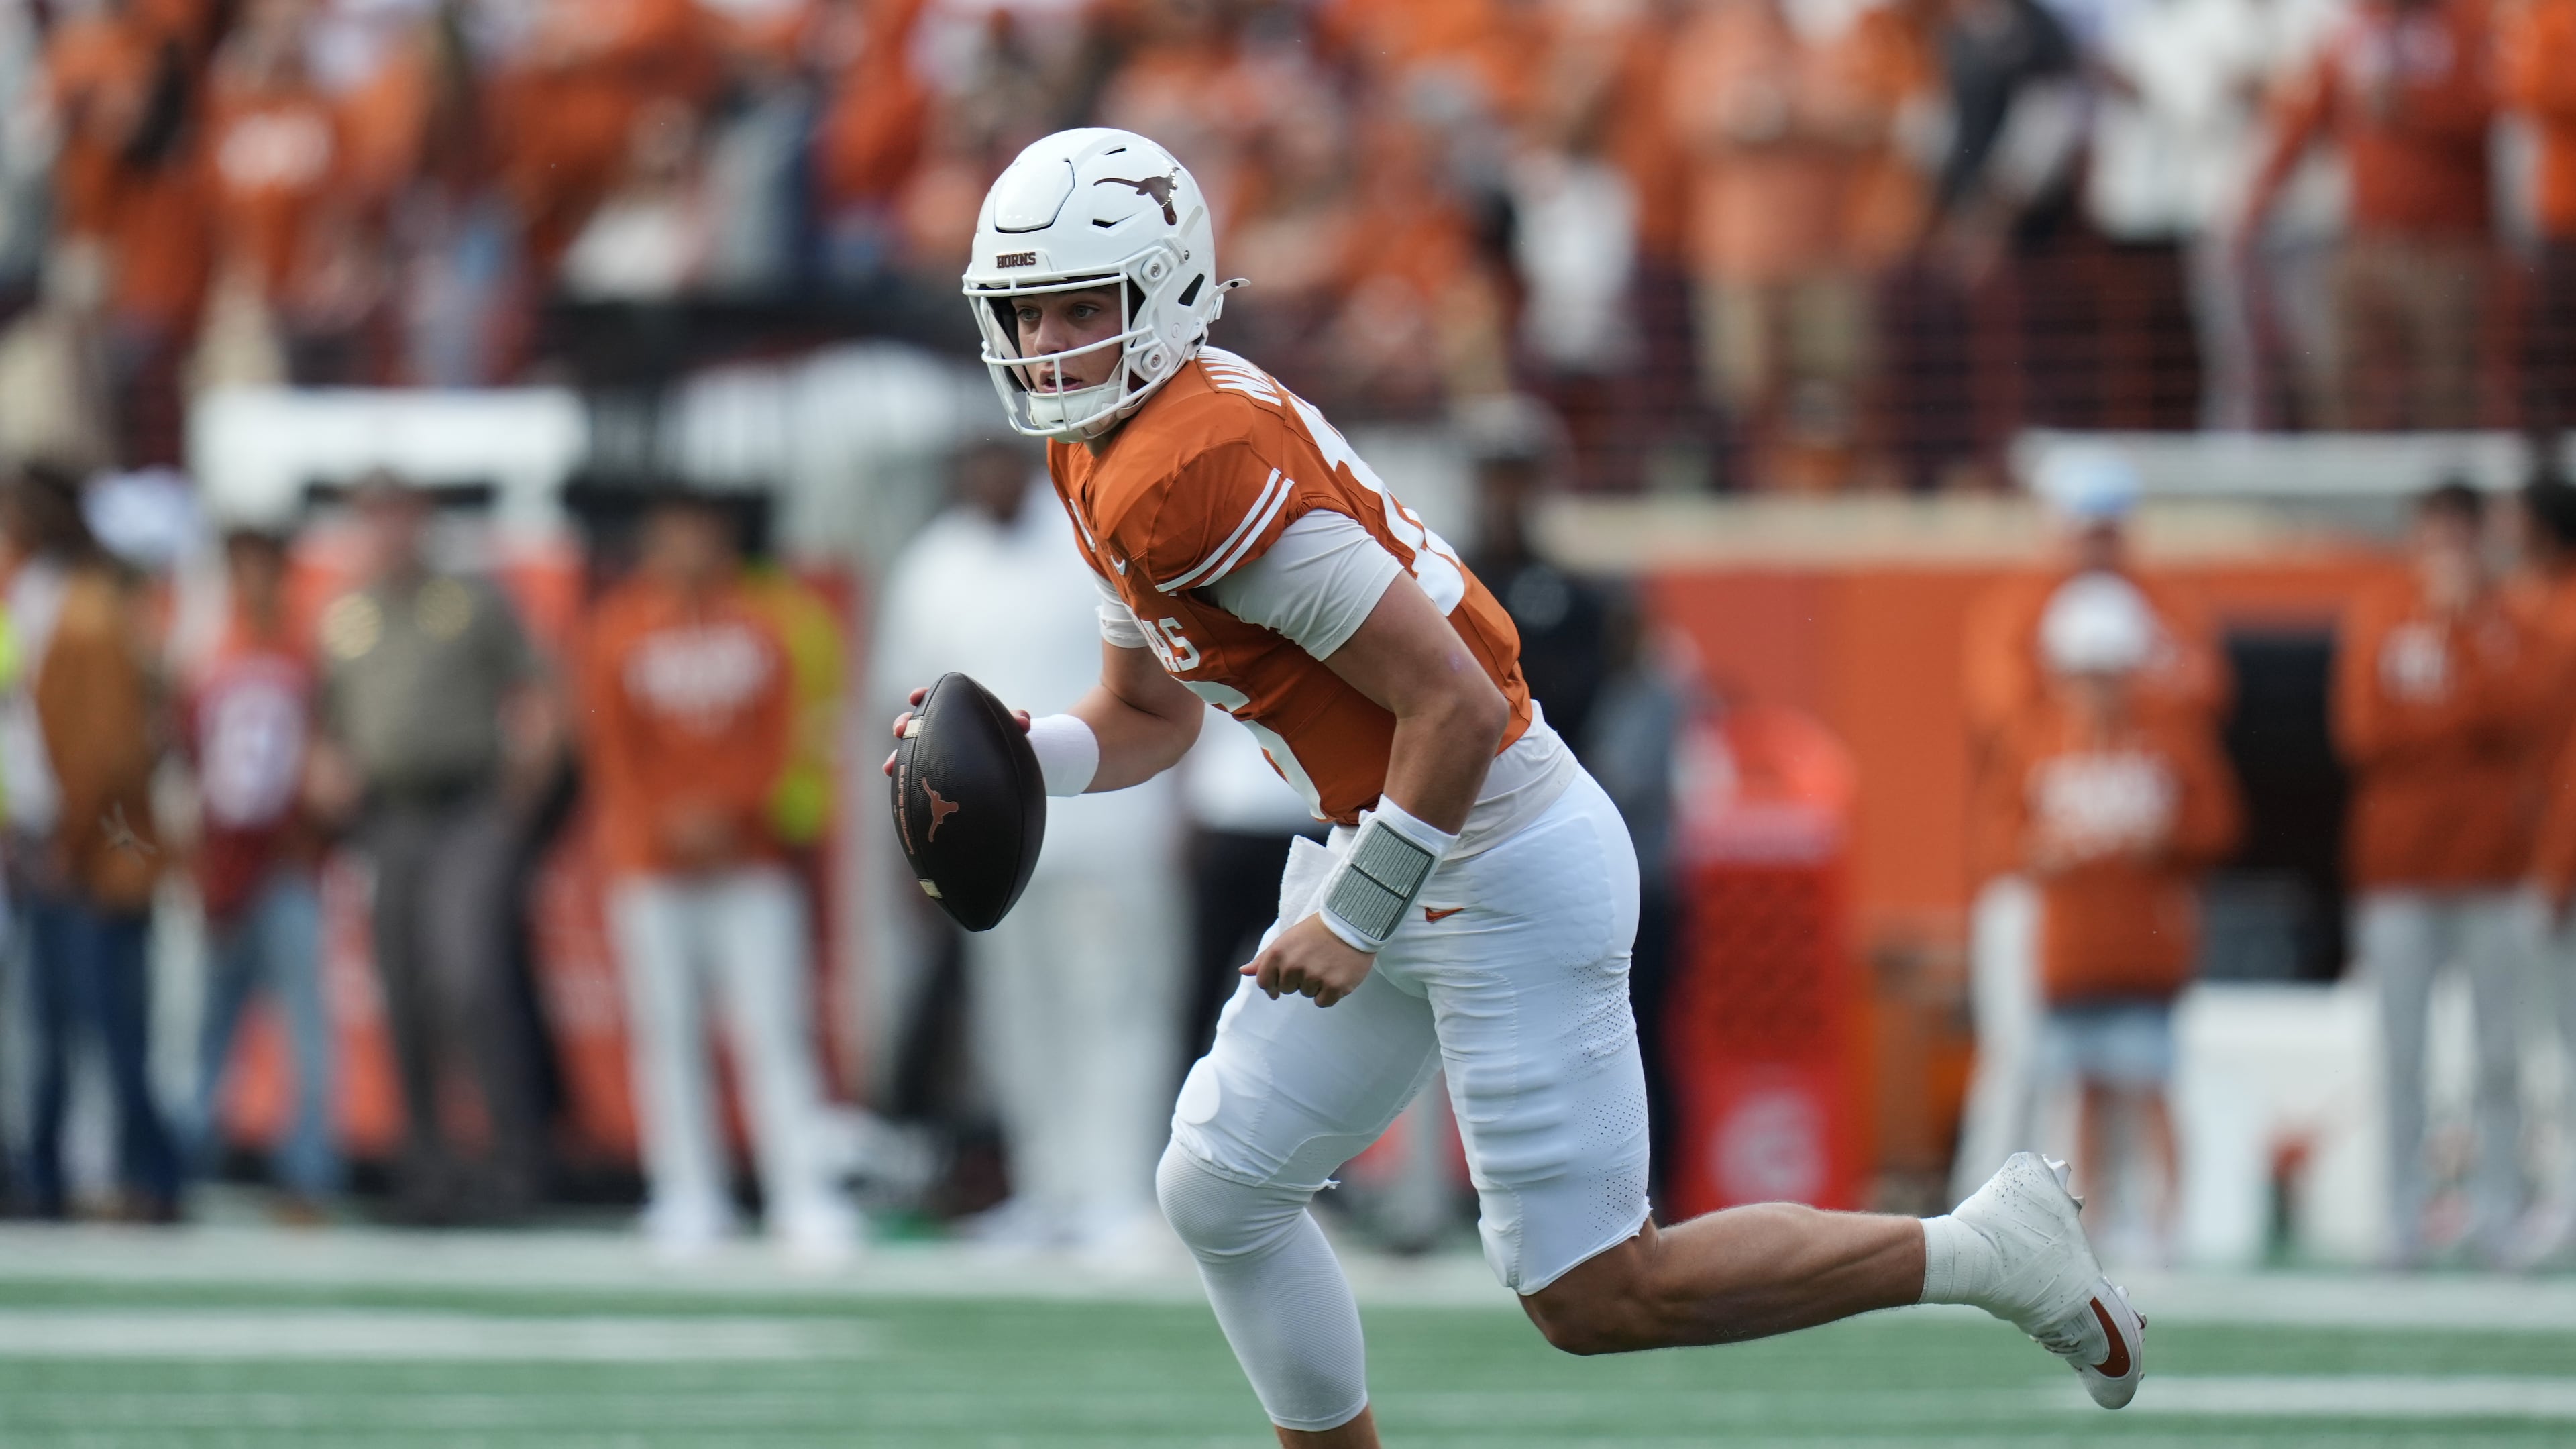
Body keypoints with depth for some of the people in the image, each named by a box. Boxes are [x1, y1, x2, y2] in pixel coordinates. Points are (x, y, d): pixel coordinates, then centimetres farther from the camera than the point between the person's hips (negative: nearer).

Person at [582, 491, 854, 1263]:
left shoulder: (755, 626, 9)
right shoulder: (619, 629, 4)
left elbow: (777, 737, 3)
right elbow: (614, 745, -1)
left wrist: (724, 809, -12)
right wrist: (671, 823, -13)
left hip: (750, 853, 1)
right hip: (651, 860, -1)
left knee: (773, 1027, -5)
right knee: (666, 1030, -2)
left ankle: (802, 1199, -7)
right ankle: (689, 1199, 4)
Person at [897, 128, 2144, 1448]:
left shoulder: (1191, 472, -24)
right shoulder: (1101, 458, 8)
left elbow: (1453, 704, -26)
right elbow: (1148, 720, 20)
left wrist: (1355, 919, -20)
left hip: (1499, 870, -10)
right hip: (1397, 849, 10)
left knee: (1591, 1300, -5)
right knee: (1218, 1192, 13)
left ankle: (1984, 1249, 6)